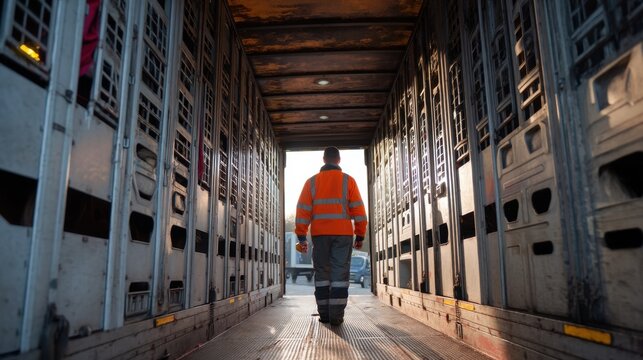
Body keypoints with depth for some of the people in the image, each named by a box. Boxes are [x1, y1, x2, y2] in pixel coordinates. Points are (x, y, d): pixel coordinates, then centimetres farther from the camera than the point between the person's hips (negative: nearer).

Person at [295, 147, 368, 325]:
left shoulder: (312, 182, 6)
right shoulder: (348, 180, 2)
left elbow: (303, 210, 1)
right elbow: (358, 210, -1)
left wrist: (301, 237, 3)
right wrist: (360, 235, 4)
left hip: (320, 234, 2)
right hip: (343, 234, -1)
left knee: (322, 273, 10)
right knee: (340, 273, 0)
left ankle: (324, 313, 10)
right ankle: (336, 315, -4)